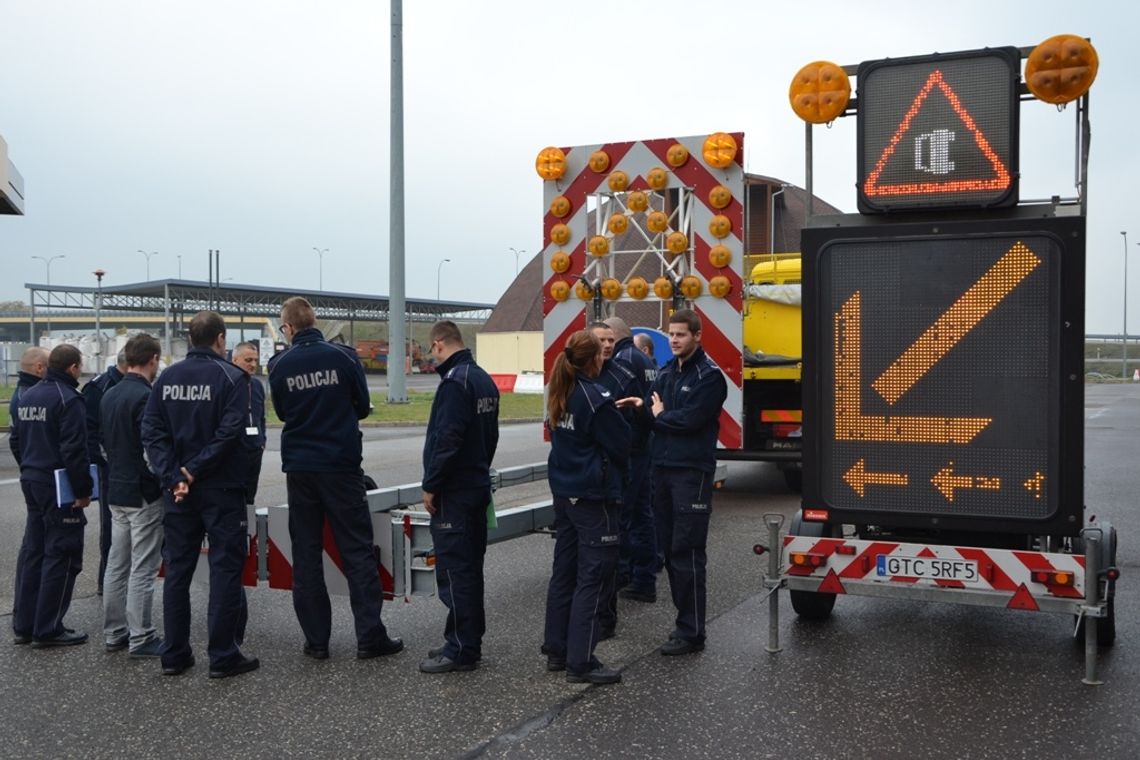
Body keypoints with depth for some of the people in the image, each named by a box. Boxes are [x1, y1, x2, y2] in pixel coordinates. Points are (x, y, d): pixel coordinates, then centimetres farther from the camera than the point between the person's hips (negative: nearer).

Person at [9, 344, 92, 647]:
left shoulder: (27, 396, 11)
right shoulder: (68, 399, -16)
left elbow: (14, 440, 17)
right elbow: (74, 450, -21)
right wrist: (83, 490, -15)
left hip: (31, 483, 9)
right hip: (59, 487, -9)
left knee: (32, 553, 15)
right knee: (61, 556, -1)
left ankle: (24, 624, 20)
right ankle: (47, 630, 2)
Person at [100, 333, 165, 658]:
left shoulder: (108, 396, 9)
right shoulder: (145, 397, -18)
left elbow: (105, 442, 16)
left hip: (116, 492, 9)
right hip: (144, 494, -9)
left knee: (116, 564, 13)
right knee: (143, 569, -2)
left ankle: (114, 633, 21)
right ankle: (141, 638, 4)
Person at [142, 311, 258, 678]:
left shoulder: (166, 377, 5)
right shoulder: (231, 377, -9)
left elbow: (152, 431, -2)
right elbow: (229, 432, -19)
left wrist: (173, 476, -7)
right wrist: (194, 470, -13)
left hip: (177, 491, 5)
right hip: (221, 489, -5)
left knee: (177, 570, 12)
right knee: (225, 569, 2)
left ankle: (174, 655, 17)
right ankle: (223, 655, 4)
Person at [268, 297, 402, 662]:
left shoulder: (280, 365, -3)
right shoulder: (343, 356, -7)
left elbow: (282, 413, 10)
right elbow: (363, 406, 3)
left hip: (299, 468, 2)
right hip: (341, 466, -2)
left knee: (306, 555, 9)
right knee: (357, 551, 3)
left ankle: (316, 640, 11)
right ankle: (370, 636, 1)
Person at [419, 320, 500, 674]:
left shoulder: (454, 381, -17)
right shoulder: (485, 380, 12)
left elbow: (447, 440, -22)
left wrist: (431, 485, -15)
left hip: (453, 492, -9)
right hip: (478, 485, 10)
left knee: (454, 569, -4)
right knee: (469, 567, 15)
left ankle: (461, 649, 0)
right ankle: (469, 640, 23)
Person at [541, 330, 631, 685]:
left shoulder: (559, 394, 7)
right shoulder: (597, 398, -17)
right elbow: (622, 446, -12)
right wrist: (618, 418, 7)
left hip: (564, 491, 9)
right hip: (594, 495, -9)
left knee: (564, 571, 15)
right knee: (593, 578, -3)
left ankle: (556, 651, 24)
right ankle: (580, 663, -2)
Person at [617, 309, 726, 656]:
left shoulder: (709, 376, -9)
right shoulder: (666, 371, 16)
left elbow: (690, 419, -19)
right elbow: (655, 408, 12)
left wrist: (659, 415, -4)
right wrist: (644, 405, -9)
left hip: (692, 471, -8)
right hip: (662, 468, 8)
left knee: (686, 552, -7)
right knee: (669, 548, 12)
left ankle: (691, 632, -1)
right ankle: (685, 617, 24)